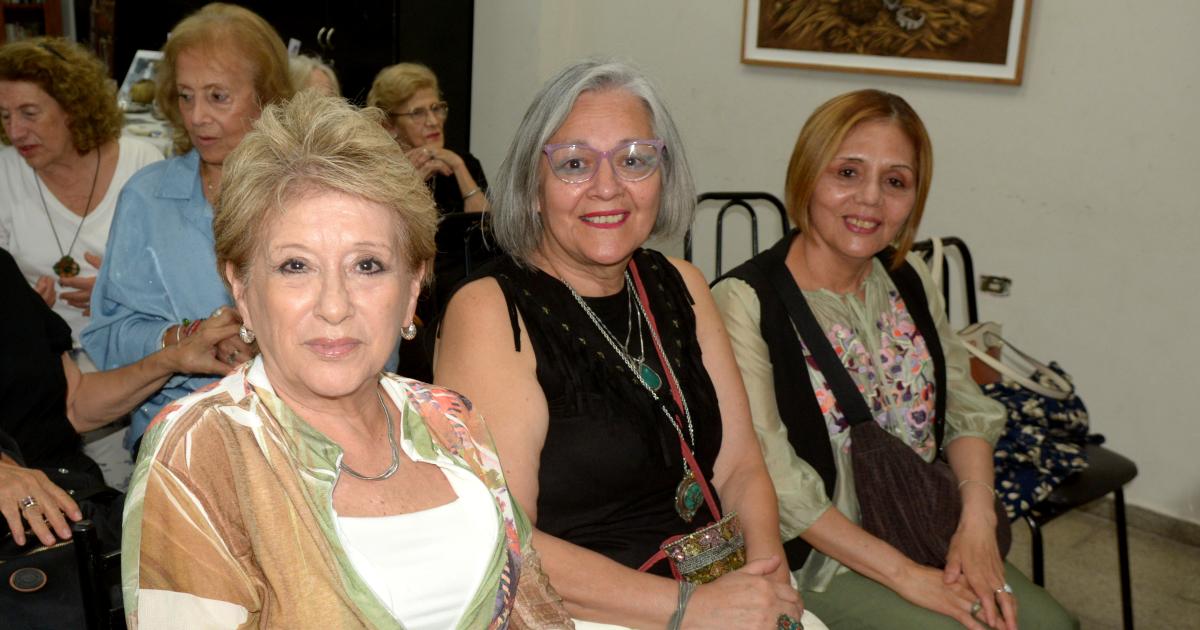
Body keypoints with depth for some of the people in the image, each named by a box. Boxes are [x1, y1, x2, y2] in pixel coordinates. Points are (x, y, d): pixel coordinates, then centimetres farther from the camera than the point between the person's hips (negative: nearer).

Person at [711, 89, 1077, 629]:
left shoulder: (908, 279, 5)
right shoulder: (744, 302, -17)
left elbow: (966, 408, 8)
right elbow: (772, 480, -20)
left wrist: (977, 522, -10)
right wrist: (904, 576, -19)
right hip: (817, 555, -6)